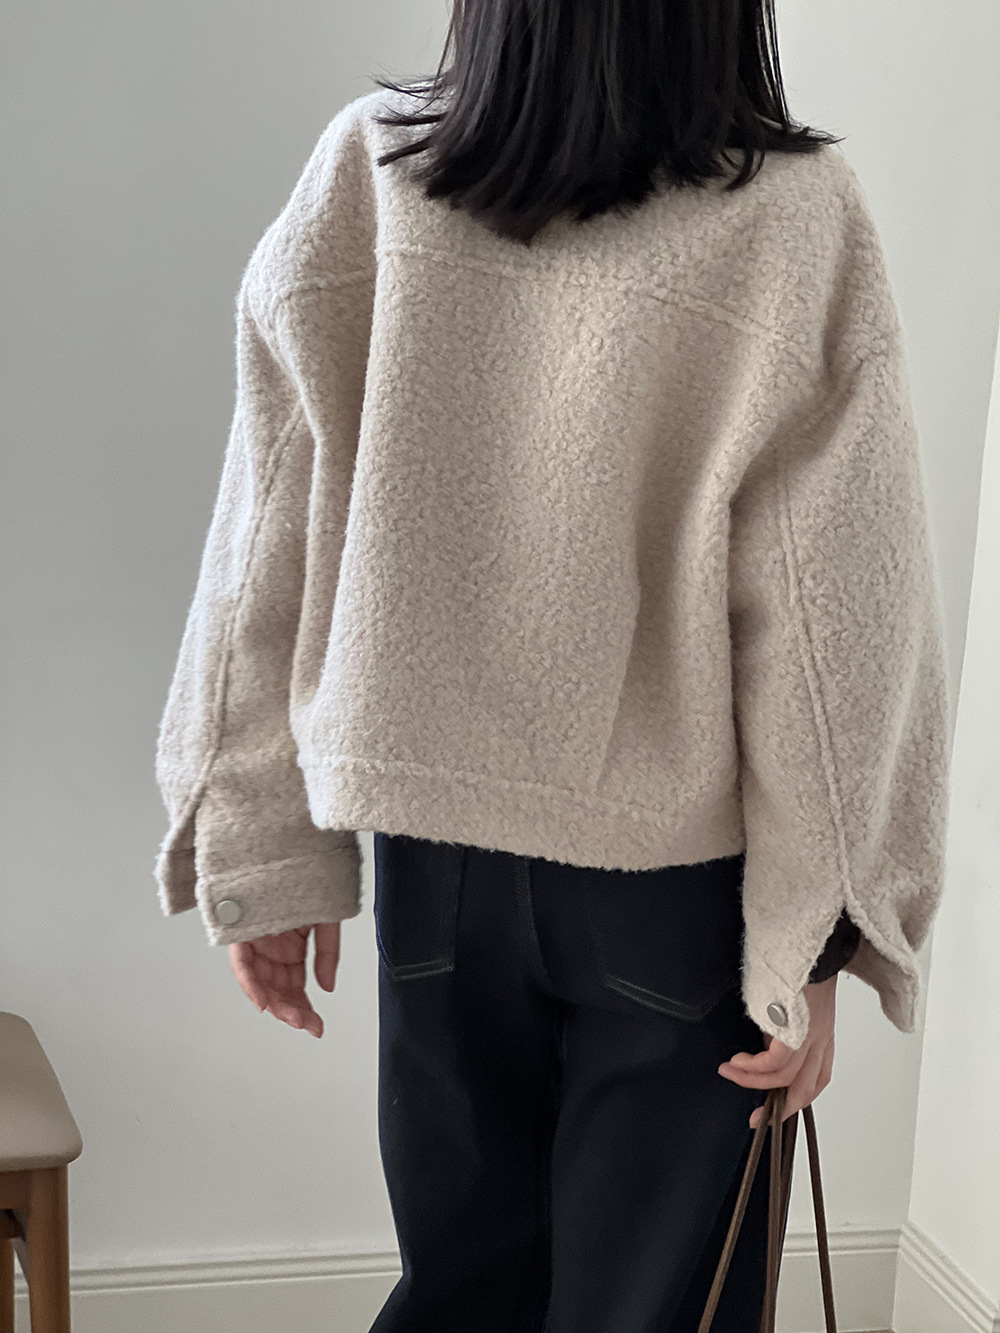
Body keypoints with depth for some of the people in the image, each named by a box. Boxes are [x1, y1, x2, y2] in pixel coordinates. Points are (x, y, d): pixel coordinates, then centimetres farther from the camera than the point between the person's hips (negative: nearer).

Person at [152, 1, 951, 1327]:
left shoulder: (365, 172, -7)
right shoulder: (795, 221, -13)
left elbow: (274, 550, -4)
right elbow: (832, 633, -12)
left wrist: (267, 854, 6)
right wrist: (812, 939, -3)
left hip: (433, 851, 3)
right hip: (678, 873, -2)